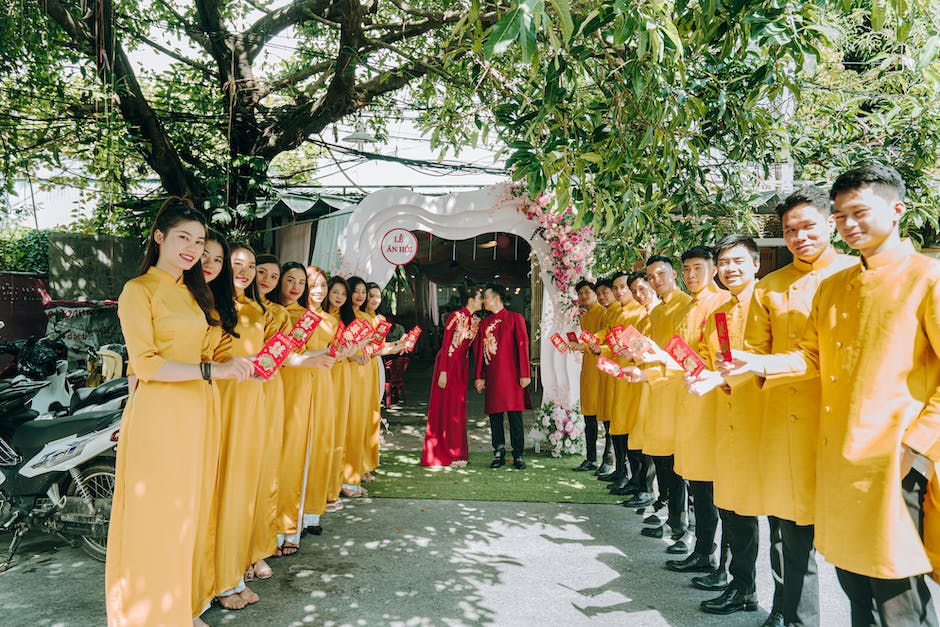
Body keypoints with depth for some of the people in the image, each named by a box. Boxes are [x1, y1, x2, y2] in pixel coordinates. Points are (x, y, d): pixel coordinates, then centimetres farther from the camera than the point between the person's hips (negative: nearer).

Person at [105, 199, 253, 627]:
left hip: (193, 411, 7)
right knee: (154, 516, 2)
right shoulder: (138, 290, -8)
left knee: (186, 512, 14)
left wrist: (233, 365, 2)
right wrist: (211, 370, -20)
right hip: (157, 414, -7)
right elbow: (145, 364, -15)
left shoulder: (193, 293, 15)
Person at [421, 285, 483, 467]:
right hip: (448, 365, -7)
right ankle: (443, 454, 8)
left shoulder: (476, 320, 8)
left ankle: (456, 452, 18)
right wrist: (443, 372, -18)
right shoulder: (456, 316, -14)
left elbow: (470, 346, 11)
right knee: (445, 407, 0)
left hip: (462, 366, 7)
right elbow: (446, 345, -15)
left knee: (458, 408, 10)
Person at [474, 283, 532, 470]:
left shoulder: (515, 318, 0)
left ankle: (518, 455, 7)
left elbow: (523, 346, -5)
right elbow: (479, 351, 14)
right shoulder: (484, 323, 13)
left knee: (515, 415, -1)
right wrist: (478, 376, 8)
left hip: (511, 375, -4)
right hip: (491, 376, 4)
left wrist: (524, 374, -10)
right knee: (494, 414, 6)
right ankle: (499, 453, 16)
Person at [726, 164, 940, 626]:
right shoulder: (833, 286, 12)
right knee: (851, 579, 17)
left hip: (893, 461, -6)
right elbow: (813, 357, 13)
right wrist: (762, 364, -5)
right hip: (837, 457, 6)